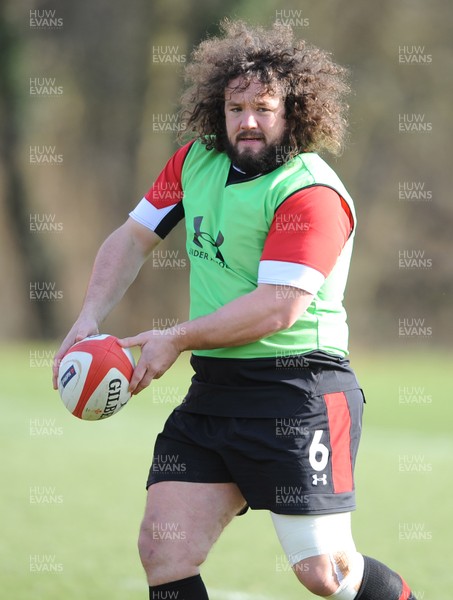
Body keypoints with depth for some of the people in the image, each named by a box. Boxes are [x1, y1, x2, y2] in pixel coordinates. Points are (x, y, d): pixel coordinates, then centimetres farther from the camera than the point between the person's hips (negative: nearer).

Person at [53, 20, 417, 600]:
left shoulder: (311, 193, -14)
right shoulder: (197, 161, 10)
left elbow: (279, 307, -21)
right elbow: (133, 235, 20)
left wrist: (177, 339, -14)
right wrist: (90, 314, 6)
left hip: (298, 393, -7)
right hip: (213, 392, 7)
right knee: (162, 551, -4)